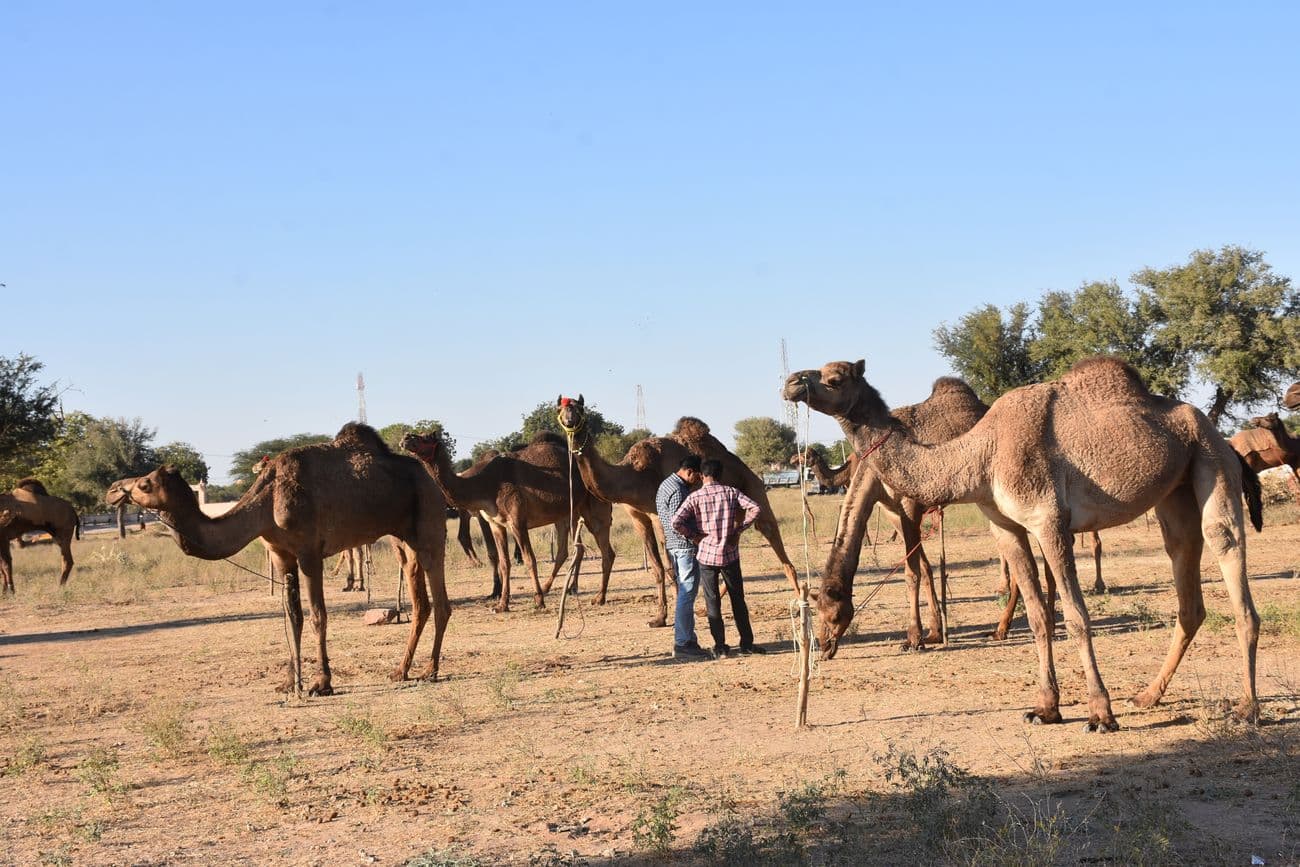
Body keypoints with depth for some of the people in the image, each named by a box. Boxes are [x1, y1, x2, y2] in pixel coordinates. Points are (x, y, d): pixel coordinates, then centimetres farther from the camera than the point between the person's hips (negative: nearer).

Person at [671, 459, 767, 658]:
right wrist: (739, 529, -5)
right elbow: (755, 508, -13)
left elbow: (676, 522, -16)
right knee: (738, 600, 12)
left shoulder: (695, 497, -6)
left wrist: (692, 535, -2)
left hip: (706, 554, -1)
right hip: (730, 554, 1)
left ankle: (720, 647, 6)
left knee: (712, 602, 6)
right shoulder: (731, 492, -2)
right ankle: (747, 643, 16)